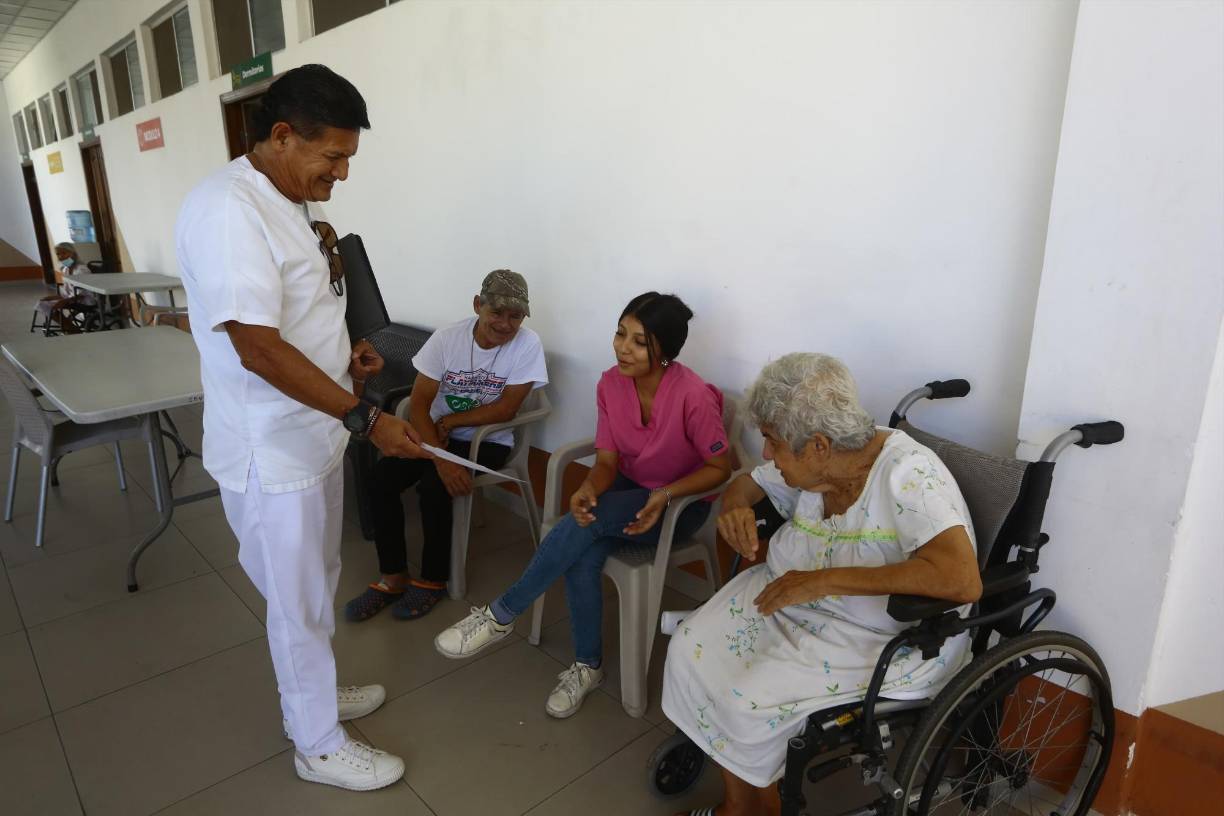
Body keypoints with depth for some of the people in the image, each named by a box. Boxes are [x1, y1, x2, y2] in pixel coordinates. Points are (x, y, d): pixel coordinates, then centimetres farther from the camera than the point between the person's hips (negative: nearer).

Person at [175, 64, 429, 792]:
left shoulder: (291, 203, 8)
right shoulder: (227, 210, -23)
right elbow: (258, 348, -28)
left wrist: (344, 354, 2)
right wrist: (365, 418, -27)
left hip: (313, 436, 9)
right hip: (272, 453, -9)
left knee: (317, 584, 23)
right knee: (300, 602, 7)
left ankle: (314, 694, 44)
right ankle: (319, 745, 28)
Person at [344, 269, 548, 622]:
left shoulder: (528, 345, -15)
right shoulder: (446, 338, -11)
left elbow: (505, 409, -15)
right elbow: (418, 403, -15)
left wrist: (449, 421, -13)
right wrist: (441, 459, -27)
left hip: (488, 442, -3)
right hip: (437, 435, 3)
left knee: (433, 487, -26)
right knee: (381, 478, -18)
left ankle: (433, 580, -2)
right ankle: (394, 578, -1)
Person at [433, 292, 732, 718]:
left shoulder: (693, 396, -26)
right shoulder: (611, 384, -10)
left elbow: (720, 467, -15)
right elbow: (608, 460, -6)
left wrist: (666, 494, -30)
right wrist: (588, 489, -29)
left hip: (681, 503, -4)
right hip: (627, 489, 4)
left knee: (588, 521, -30)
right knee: (583, 557, -26)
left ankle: (501, 615, -13)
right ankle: (587, 666, -2)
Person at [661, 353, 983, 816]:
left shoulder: (907, 473, -26)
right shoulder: (811, 463, -6)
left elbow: (963, 579, -37)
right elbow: (744, 486, 12)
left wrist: (825, 580, -34)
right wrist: (736, 510, -14)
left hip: (883, 639, -7)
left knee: (749, 700, -21)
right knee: (691, 649, -10)